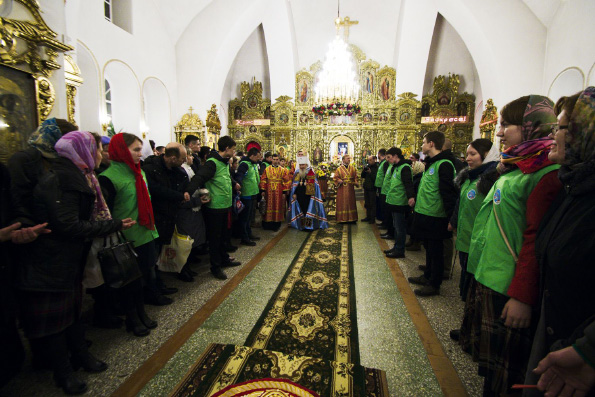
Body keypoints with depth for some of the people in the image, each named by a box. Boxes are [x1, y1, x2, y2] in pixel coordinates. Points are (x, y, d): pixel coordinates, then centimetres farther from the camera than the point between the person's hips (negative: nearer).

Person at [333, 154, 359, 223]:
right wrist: (339, 181, -16)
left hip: (350, 188, 3)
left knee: (351, 203, 7)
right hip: (342, 189, -3)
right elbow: (335, 177, 1)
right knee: (342, 203, 0)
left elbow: (355, 176, 12)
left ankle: (351, 218, 15)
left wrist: (356, 183, -4)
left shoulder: (352, 168, 9)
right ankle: (342, 219, 7)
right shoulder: (339, 169, -1)